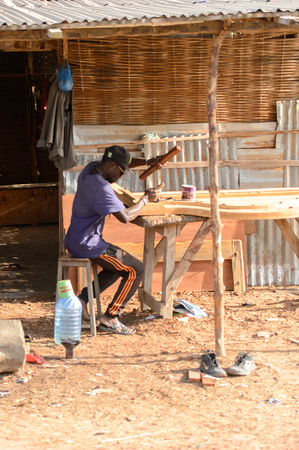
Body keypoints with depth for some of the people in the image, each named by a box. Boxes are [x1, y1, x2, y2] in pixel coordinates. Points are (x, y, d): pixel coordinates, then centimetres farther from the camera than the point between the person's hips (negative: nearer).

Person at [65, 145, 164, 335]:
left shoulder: (91, 168, 3)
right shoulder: (101, 187, -25)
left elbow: (125, 162, 16)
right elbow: (125, 216, -29)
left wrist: (148, 162, 0)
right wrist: (146, 199, -14)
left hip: (74, 241, 10)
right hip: (88, 246, -10)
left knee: (120, 266, 27)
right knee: (137, 269, -2)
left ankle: (82, 299, 16)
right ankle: (110, 318, -3)